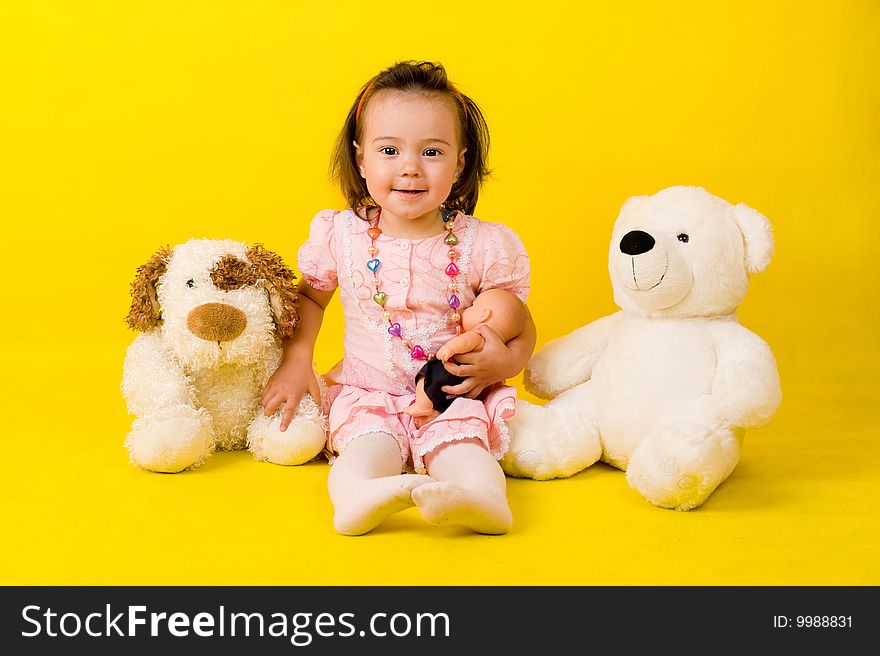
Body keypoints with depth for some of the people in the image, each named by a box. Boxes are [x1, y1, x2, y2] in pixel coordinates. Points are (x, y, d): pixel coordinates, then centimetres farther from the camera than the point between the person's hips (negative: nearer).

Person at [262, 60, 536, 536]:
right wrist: (296, 361, 2)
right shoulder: (341, 236, -3)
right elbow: (309, 296, 16)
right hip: (368, 397, 1)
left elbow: (520, 324, 4)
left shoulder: (482, 246, -7)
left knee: (462, 442, -29)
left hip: (451, 398, 0)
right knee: (368, 446, -28)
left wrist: (507, 359, -19)